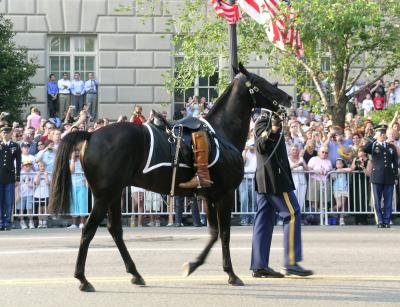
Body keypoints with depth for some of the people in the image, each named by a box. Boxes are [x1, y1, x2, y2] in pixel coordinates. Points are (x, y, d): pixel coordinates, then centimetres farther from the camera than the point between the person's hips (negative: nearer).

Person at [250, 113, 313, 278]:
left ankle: (259, 265, 6)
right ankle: (291, 263, -7)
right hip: (275, 177, -10)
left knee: (265, 219, 7)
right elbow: (261, 146, -23)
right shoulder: (265, 121, -12)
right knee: (292, 214, -6)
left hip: (263, 180, 10)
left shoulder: (263, 122, 17)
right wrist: (271, 132, -35)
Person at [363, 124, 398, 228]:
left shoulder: (391, 147, 12)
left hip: (389, 177, 2)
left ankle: (387, 221, 7)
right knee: (377, 201, -1)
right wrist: (374, 139, -13)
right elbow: (364, 149, -19)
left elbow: (395, 163, 13)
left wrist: (395, 176, 6)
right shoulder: (373, 146, 4)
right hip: (377, 177, -2)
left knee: (388, 201, 2)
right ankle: (380, 222, 4)